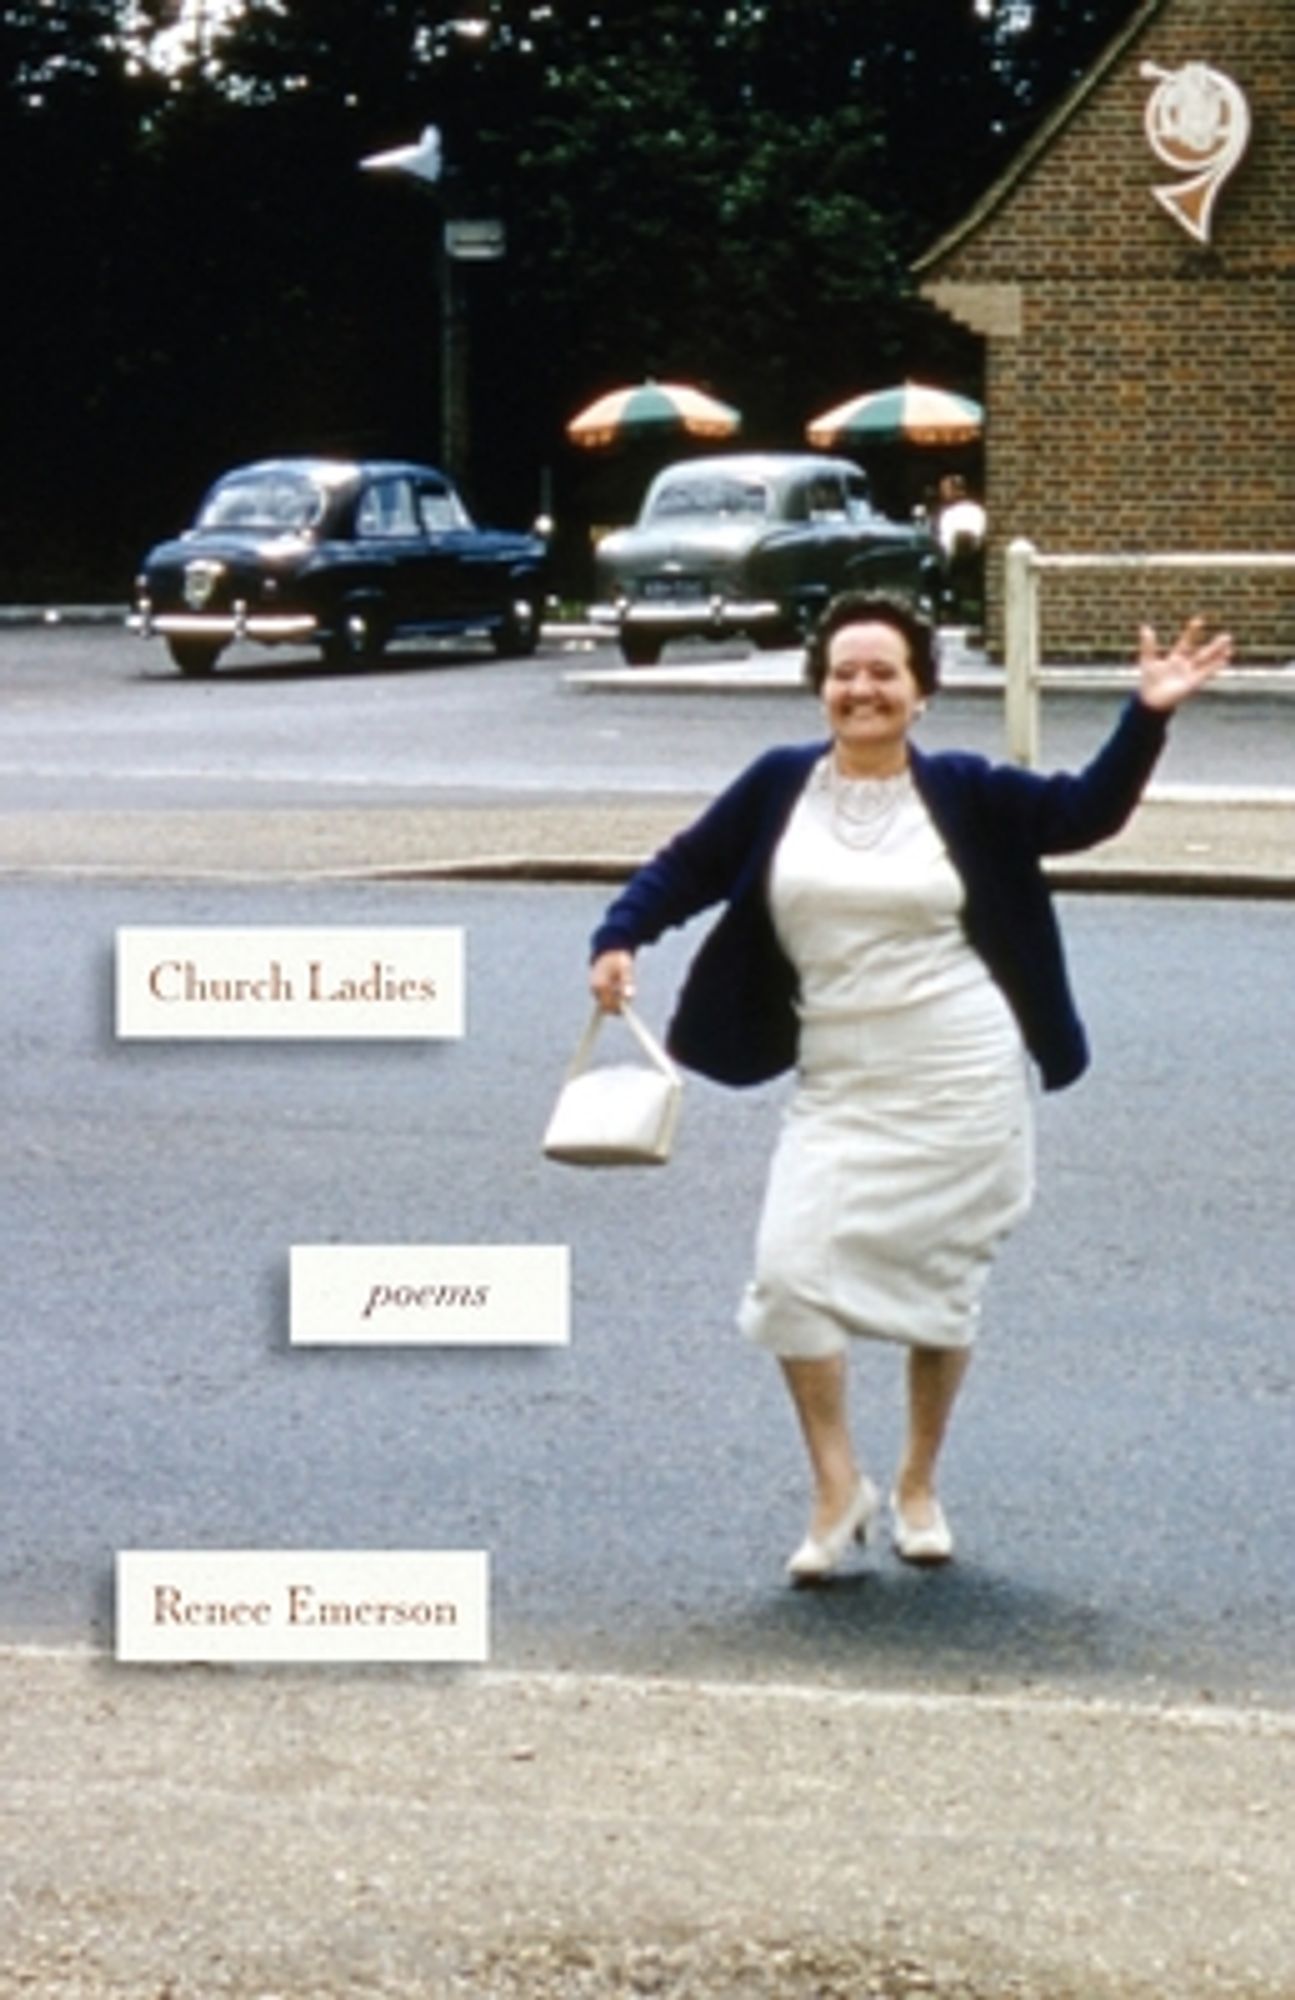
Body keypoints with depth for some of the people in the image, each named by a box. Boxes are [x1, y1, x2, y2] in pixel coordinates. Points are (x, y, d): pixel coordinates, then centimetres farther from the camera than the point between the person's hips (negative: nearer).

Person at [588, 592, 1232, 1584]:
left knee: (941, 1285, 9)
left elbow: (1084, 812, -3)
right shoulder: (781, 785, 1)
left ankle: (919, 1487, 29)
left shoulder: (962, 791, -1)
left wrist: (1147, 717, -13)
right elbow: (686, 868, 7)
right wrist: (620, 939, -6)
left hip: (962, 1087, -1)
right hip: (838, 1091, 1)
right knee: (793, 1270, -13)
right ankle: (838, 1492, 3)